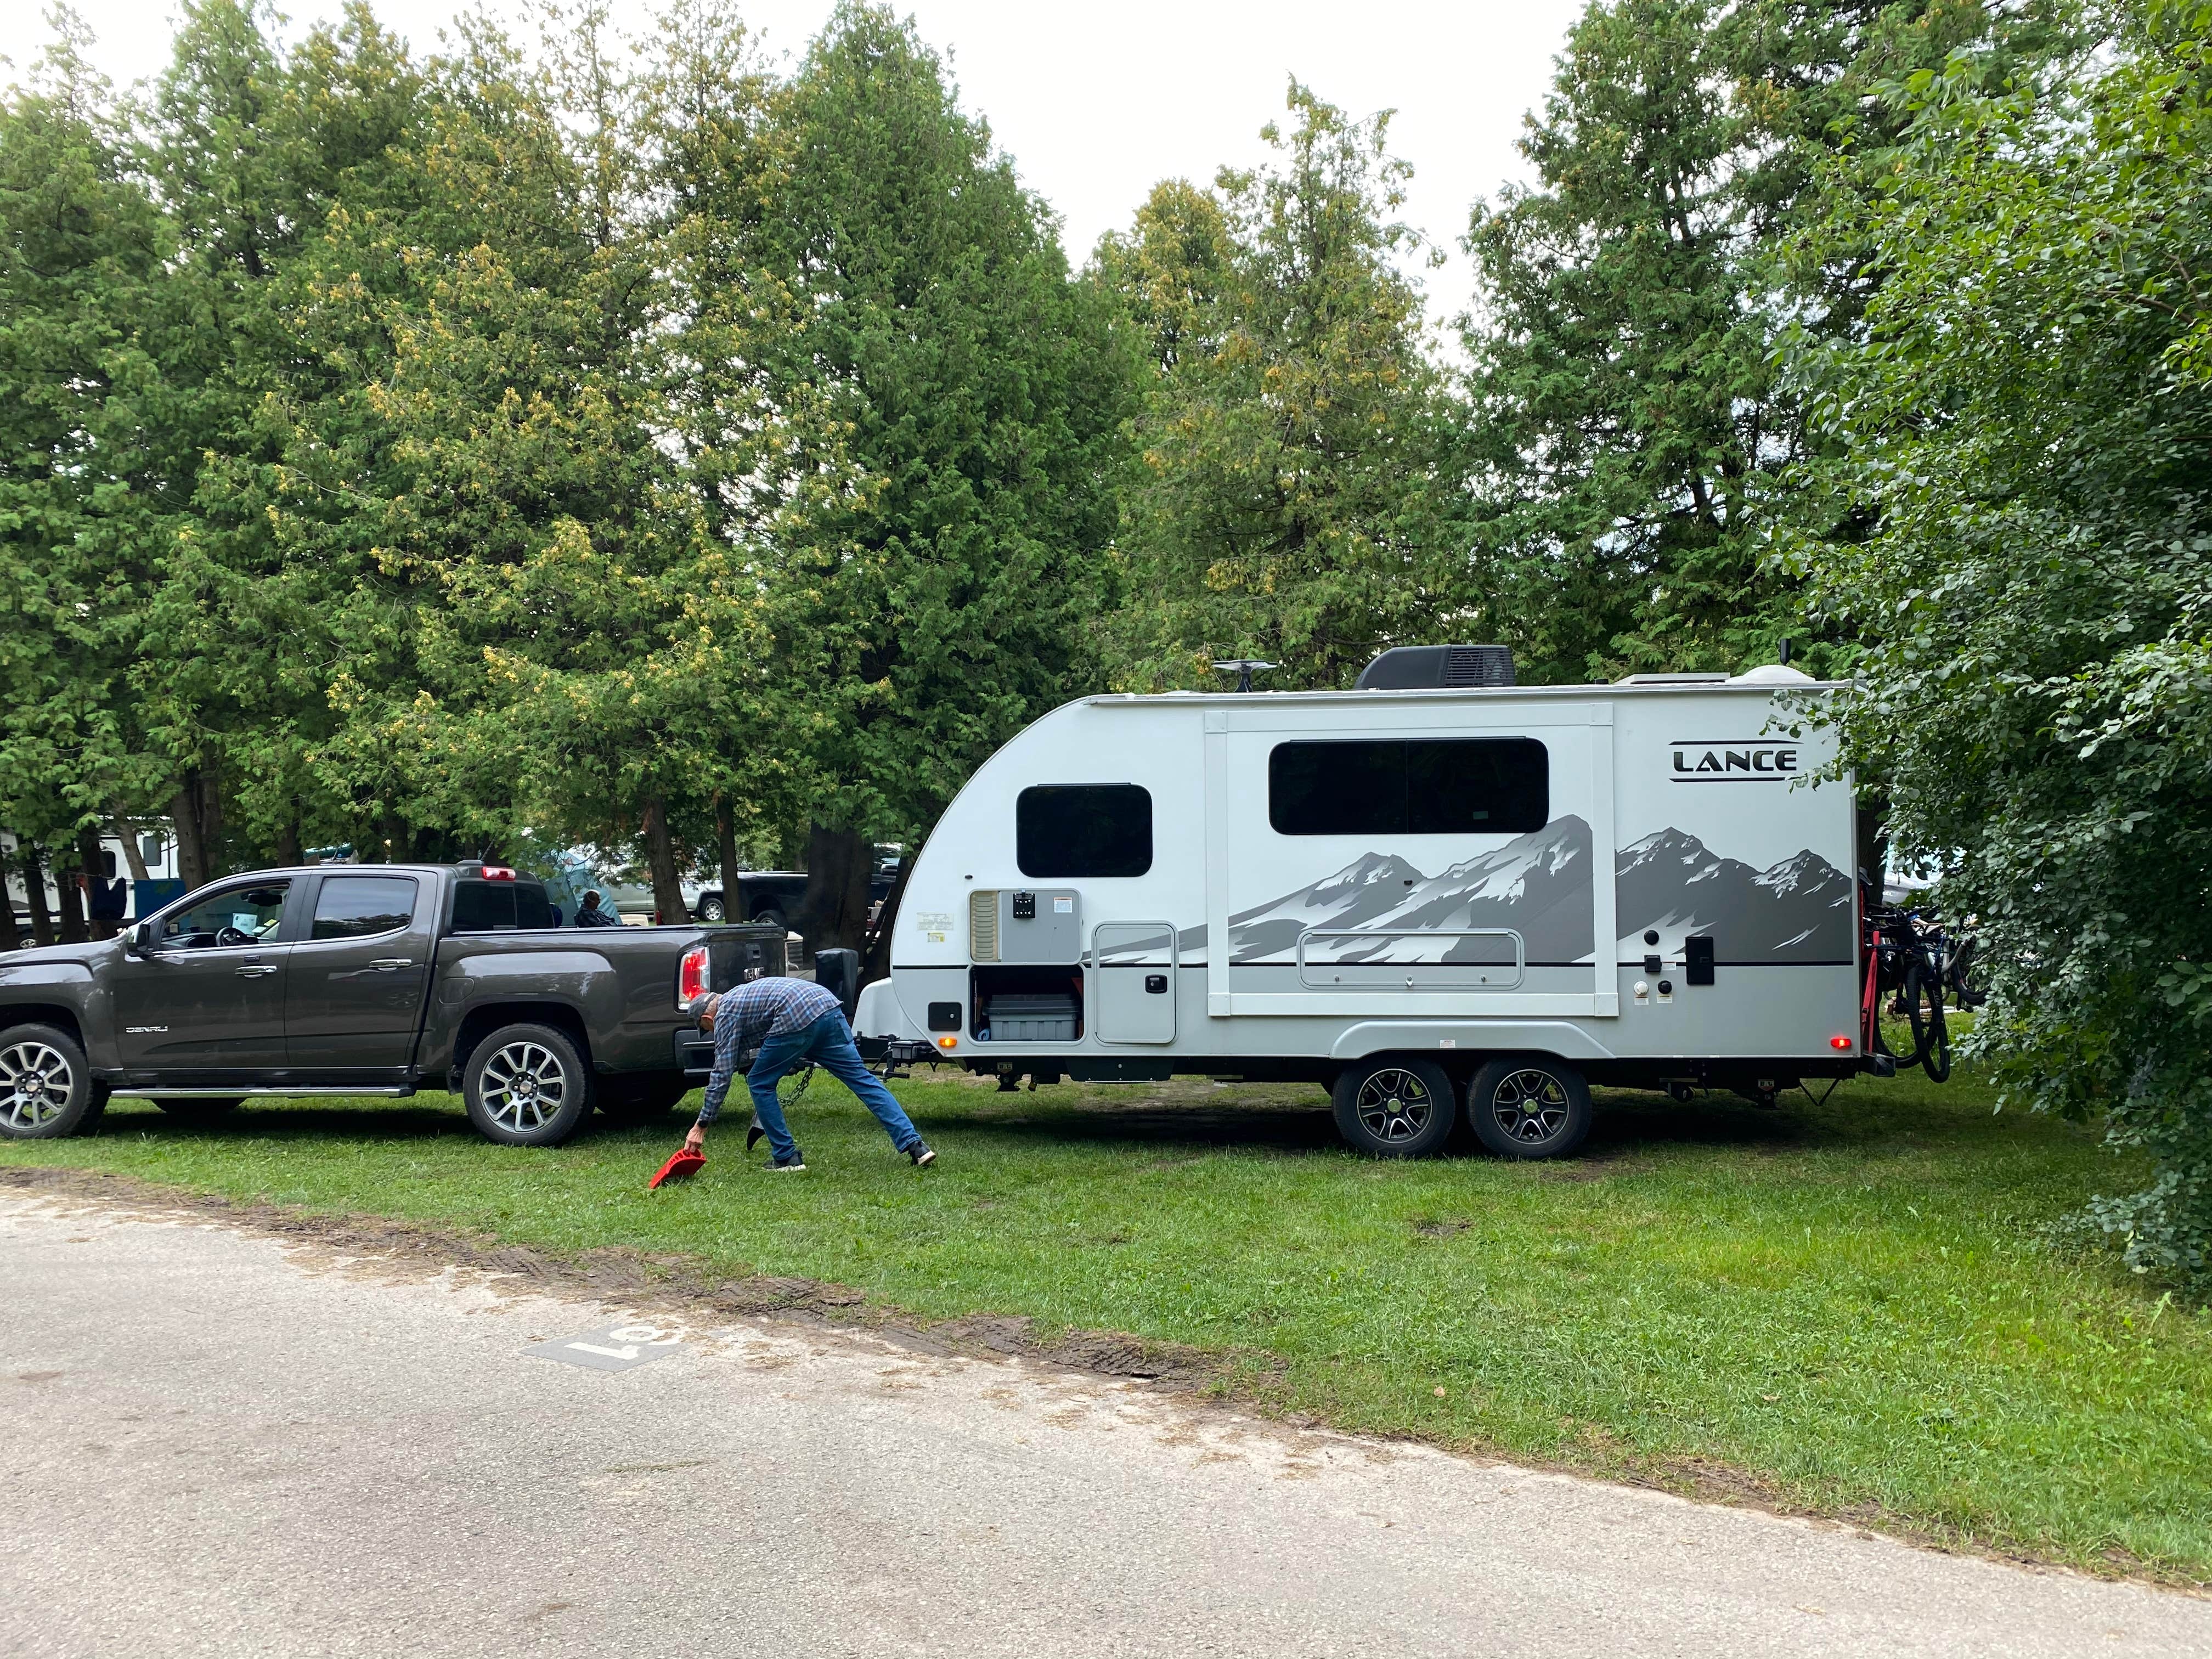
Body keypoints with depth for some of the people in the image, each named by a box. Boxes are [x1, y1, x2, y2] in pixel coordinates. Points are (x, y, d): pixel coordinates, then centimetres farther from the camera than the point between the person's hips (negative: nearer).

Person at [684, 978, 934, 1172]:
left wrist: (701, 1126, 12)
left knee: (759, 1084, 13)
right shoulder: (741, 995, 37)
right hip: (830, 1008, 8)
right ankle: (915, 1145, -3)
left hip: (796, 1020, -8)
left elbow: (722, 1073, 8)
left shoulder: (725, 1013, 13)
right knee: (862, 1078, 5)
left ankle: (786, 1157, 15)